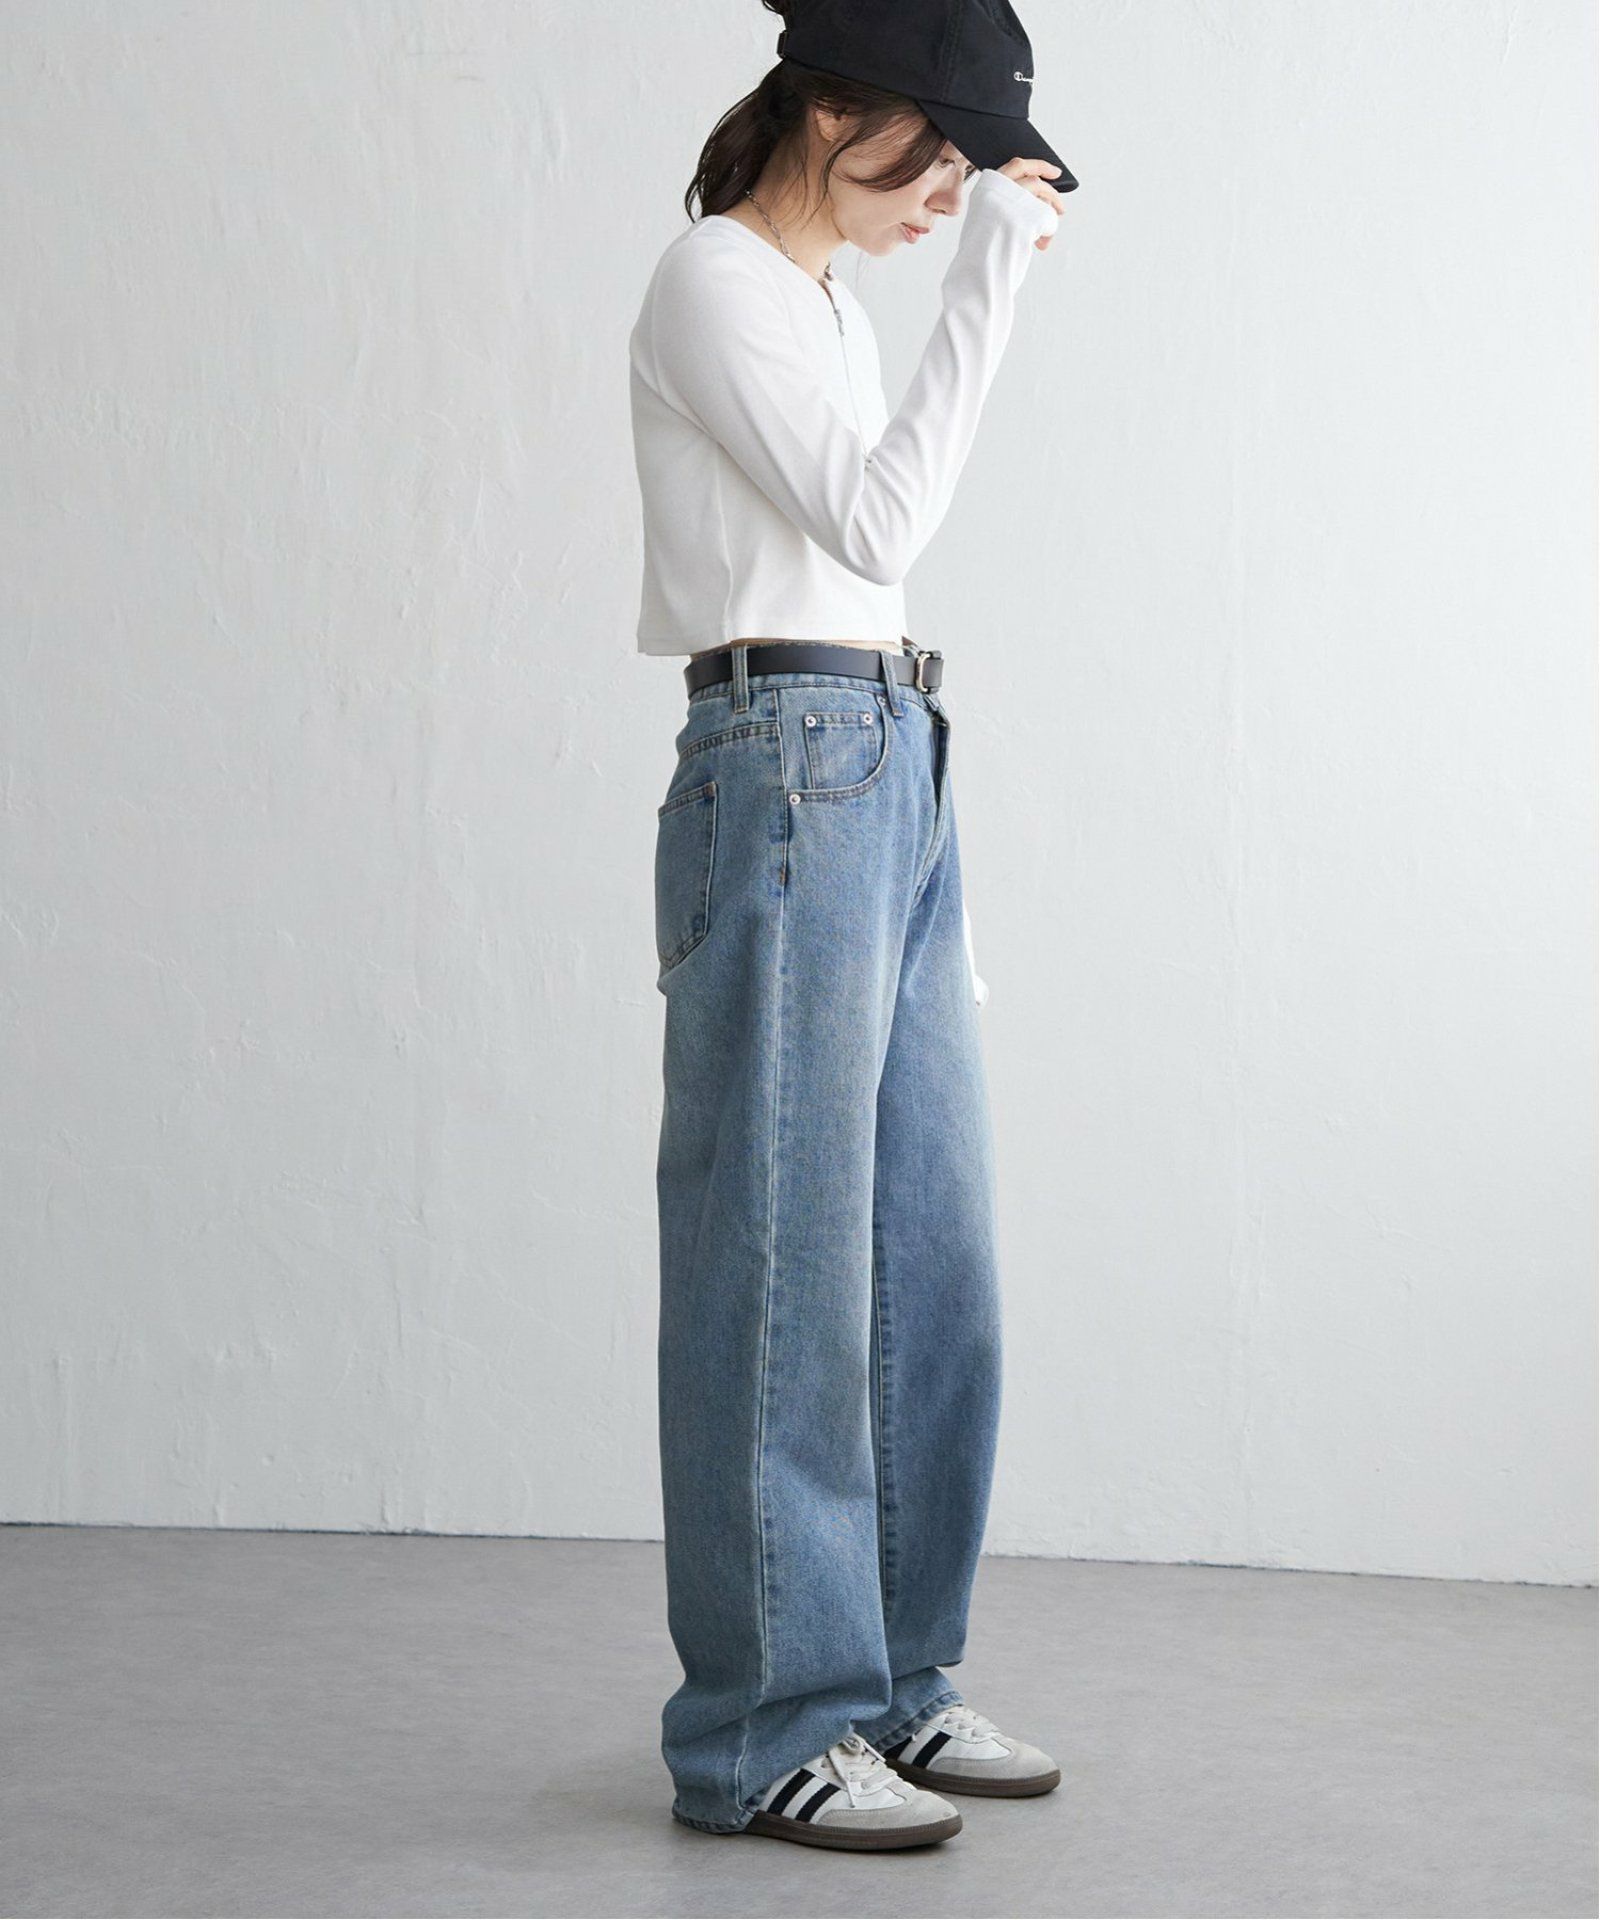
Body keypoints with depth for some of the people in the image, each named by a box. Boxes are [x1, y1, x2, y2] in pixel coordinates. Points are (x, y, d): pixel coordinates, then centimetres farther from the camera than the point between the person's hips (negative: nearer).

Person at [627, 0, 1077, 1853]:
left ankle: (887, 1682, 19)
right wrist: (987, 281, -16)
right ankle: (765, 1730, 3)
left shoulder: (827, 301, 21)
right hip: (788, 776, -9)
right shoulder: (713, 281, -7)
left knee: (931, 1259, 9)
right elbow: (876, 522, -18)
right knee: (786, 1260, -5)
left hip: (897, 786, 10)